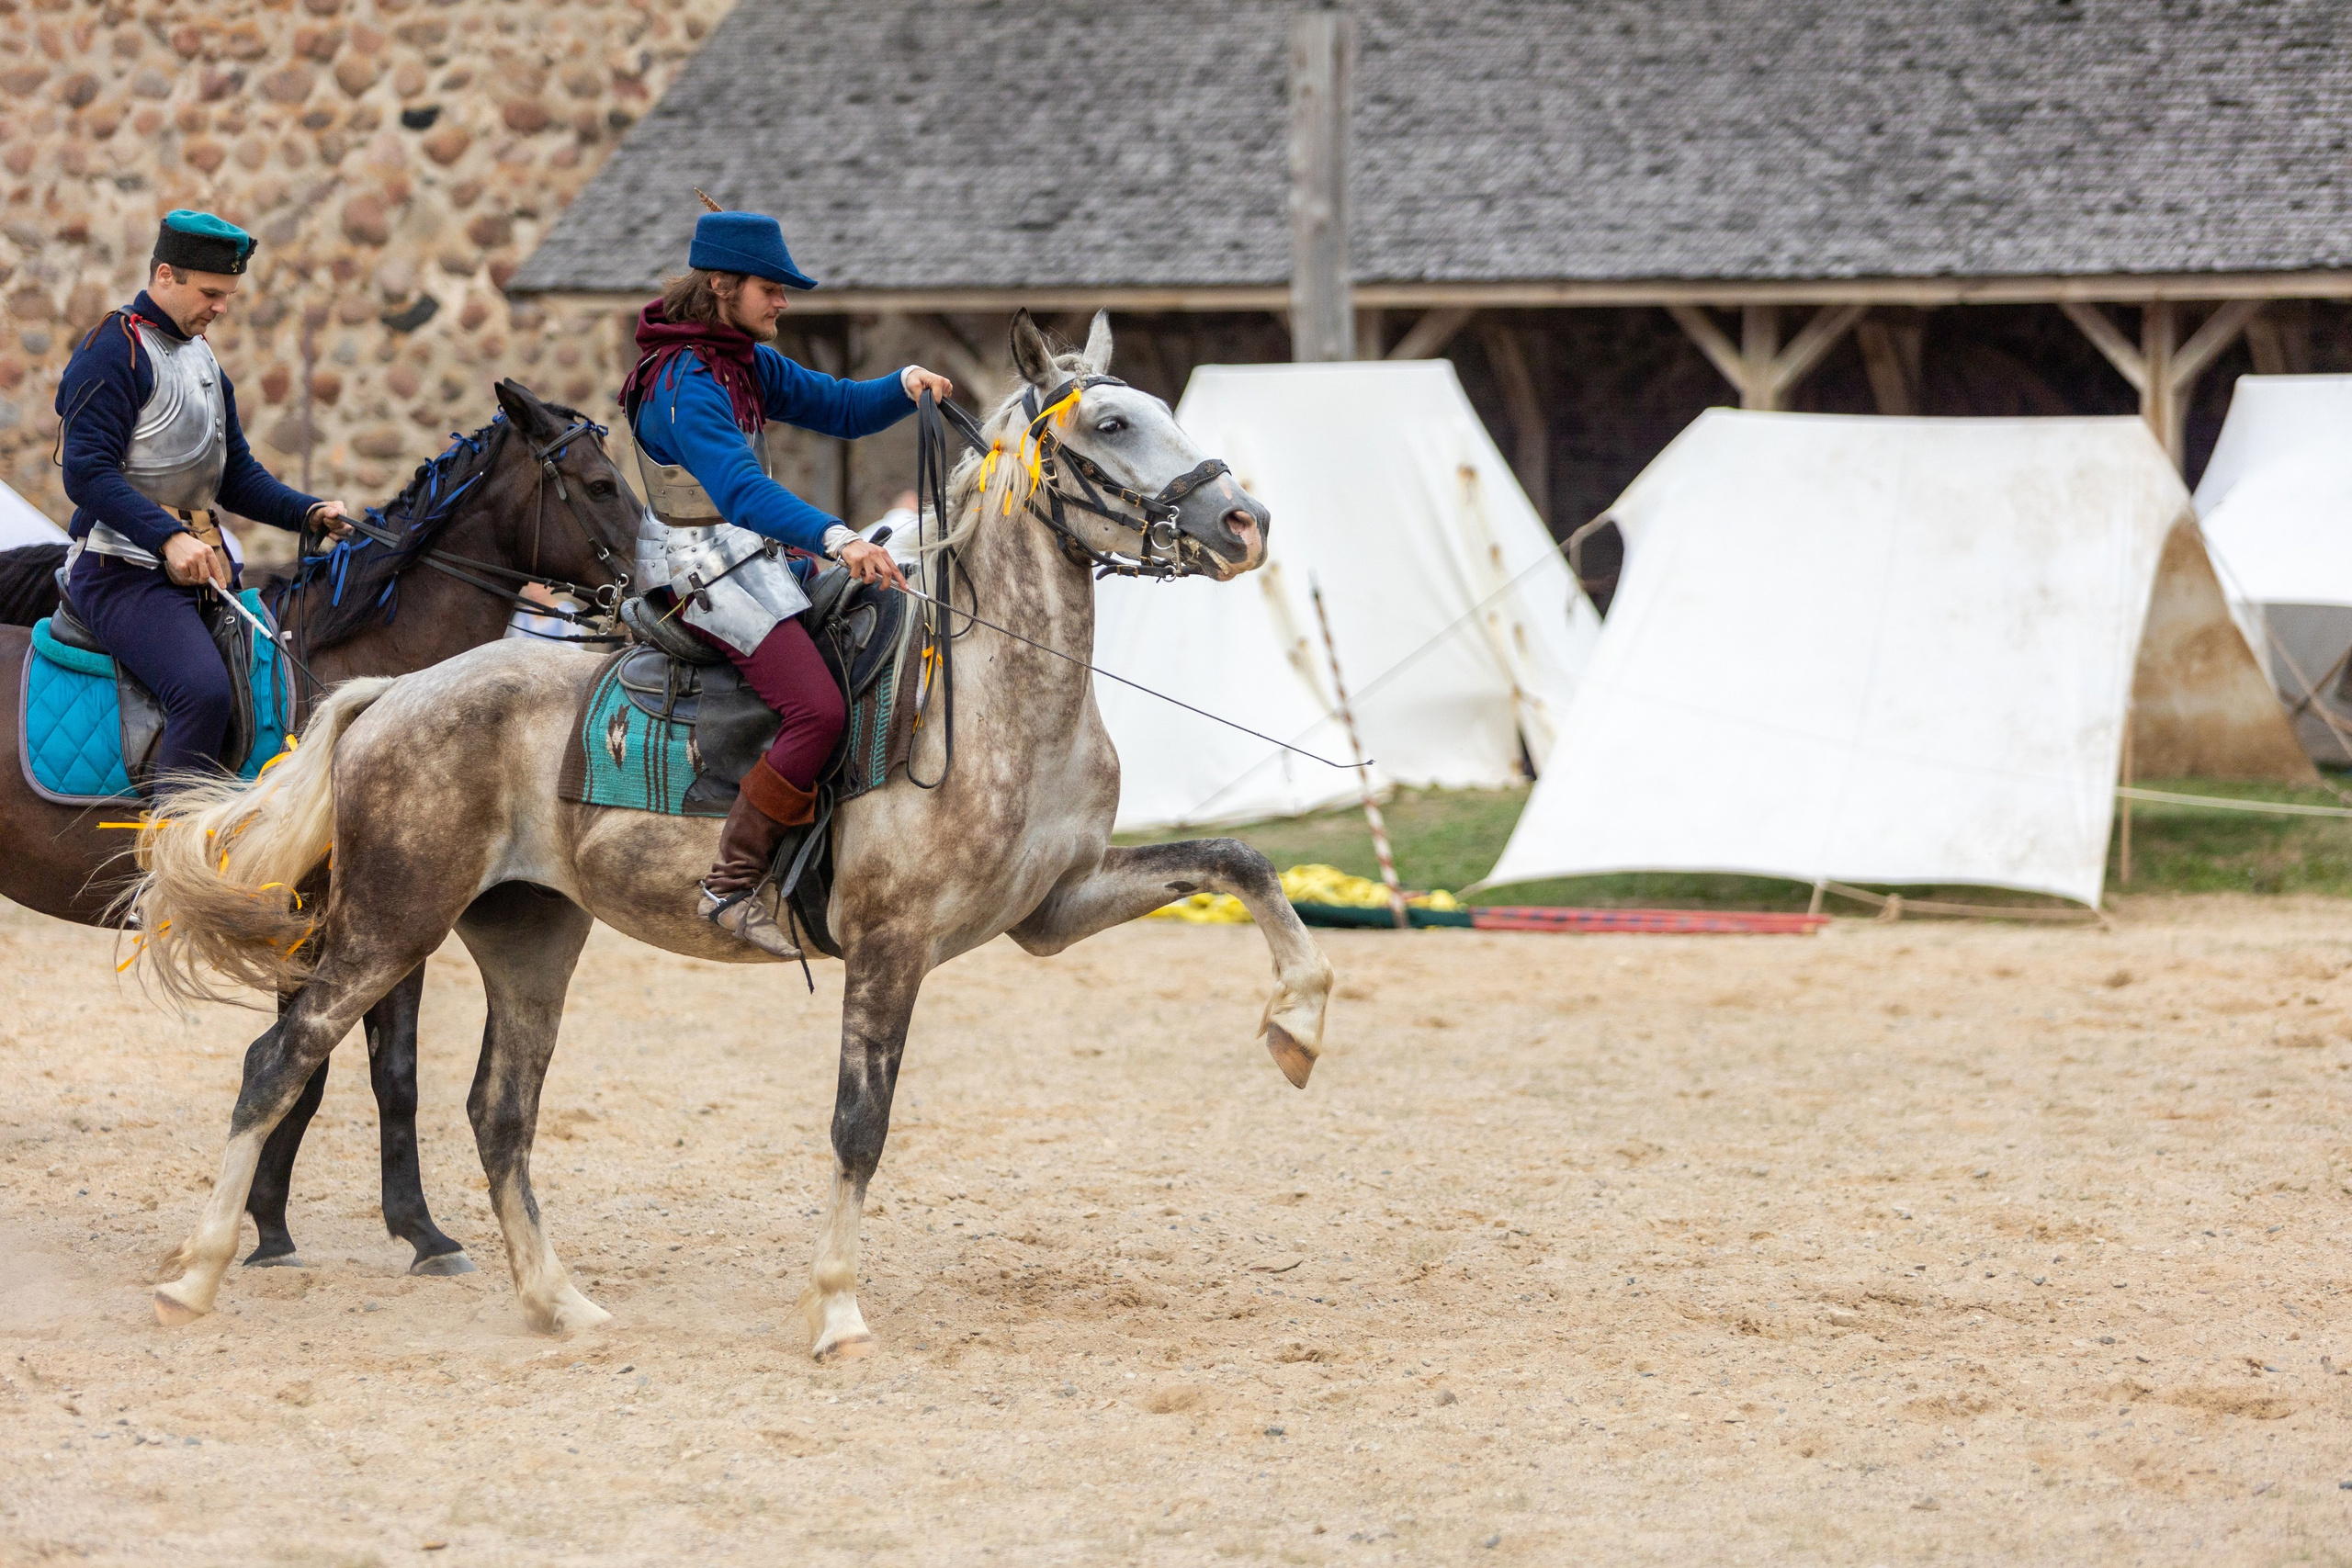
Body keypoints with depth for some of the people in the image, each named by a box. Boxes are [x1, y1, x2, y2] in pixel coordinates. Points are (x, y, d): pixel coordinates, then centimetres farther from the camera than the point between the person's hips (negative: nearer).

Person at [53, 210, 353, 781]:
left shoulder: (202, 360, 20)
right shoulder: (113, 352, -9)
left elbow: (237, 477, 22)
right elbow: (88, 473, -19)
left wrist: (311, 512, 4)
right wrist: (168, 537, -31)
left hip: (203, 566, 10)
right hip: (125, 568, -10)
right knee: (204, 691, -30)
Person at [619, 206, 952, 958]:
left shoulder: (748, 362, 10)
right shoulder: (684, 387, -21)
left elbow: (839, 409, 14)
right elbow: (742, 489, -35)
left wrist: (906, 386, -8)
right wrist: (836, 539, -48)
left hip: (758, 555, 10)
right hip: (705, 567, -10)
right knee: (818, 709, -23)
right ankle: (732, 885, -18)